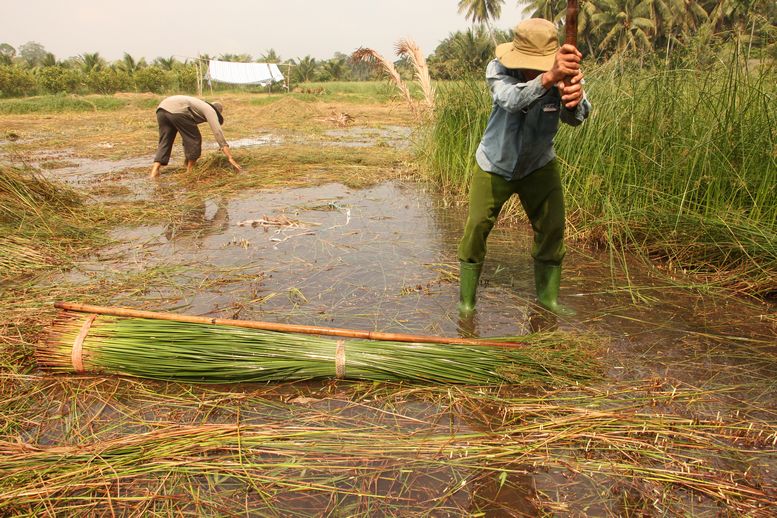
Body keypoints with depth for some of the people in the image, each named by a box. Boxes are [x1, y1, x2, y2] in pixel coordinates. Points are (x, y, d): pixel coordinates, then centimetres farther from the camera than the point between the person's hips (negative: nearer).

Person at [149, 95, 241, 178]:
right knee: (194, 139, 9)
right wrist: (230, 158, 0)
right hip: (176, 110, -8)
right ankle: (190, 170, 17)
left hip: (162, 109, 8)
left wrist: (190, 159, 55)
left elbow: (186, 135, 48)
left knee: (165, 143, 14)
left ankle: (154, 171, -1)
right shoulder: (210, 110, 18)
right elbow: (218, 133, 5)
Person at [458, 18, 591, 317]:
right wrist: (548, 78, -68)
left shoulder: (566, 75, -22)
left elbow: (575, 118, -39)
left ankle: (547, 297, 18)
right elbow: (511, 99, -48)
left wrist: (575, 100, -64)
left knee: (552, 228, 0)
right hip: (494, 165, -2)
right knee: (476, 228, -3)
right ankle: (466, 299, 13)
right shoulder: (498, 70, -26)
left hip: (539, 166, 2)